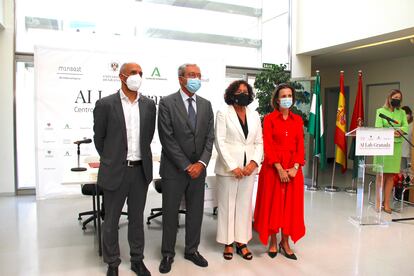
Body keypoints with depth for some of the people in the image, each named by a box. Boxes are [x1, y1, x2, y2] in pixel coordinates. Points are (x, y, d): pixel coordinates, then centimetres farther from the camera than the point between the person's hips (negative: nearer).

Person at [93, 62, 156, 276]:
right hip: (115, 171, -3)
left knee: (137, 217, 16)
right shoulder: (105, 104, -7)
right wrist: (110, 160, 9)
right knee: (111, 220, 11)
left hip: (141, 170, 3)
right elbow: (99, 138, 2)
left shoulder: (149, 105, 3)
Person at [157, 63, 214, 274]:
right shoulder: (167, 103, -7)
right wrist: (186, 166, -15)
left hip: (198, 168, 4)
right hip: (174, 169, -4)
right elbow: (167, 139, -13)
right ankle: (168, 254, 25)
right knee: (170, 213, 8)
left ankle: (192, 250, 31)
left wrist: (201, 163, -10)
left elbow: (209, 137, 4)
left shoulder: (206, 105, 7)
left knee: (196, 212, 13)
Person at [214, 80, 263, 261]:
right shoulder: (223, 114, -2)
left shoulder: (254, 115, 10)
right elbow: (220, 142, -9)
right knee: (227, 204, 5)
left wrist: (254, 162, -8)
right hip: (228, 167, -4)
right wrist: (233, 167, -14)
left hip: (249, 167, 4)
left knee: (245, 204, 9)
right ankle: (228, 243, 18)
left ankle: (241, 241, 20)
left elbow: (259, 142, 9)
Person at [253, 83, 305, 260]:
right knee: (273, 203, 4)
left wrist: (295, 167, -10)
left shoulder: (297, 120, 9)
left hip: (293, 167, 4)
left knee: (291, 204, 7)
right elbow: (268, 146, -9)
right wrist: (279, 169, -16)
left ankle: (285, 242, 21)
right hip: (273, 167, -3)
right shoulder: (269, 119, -2)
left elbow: (300, 145, 4)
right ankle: (273, 242, 19)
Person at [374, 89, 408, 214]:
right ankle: (378, 202, 8)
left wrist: (398, 130, -20)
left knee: (391, 175, 4)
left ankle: (387, 203, 10)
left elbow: (406, 127, 1)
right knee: (381, 174, 1)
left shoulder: (402, 113, 13)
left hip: (396, 146, 3)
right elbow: (378, 128, -8)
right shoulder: (381, 111, 4)